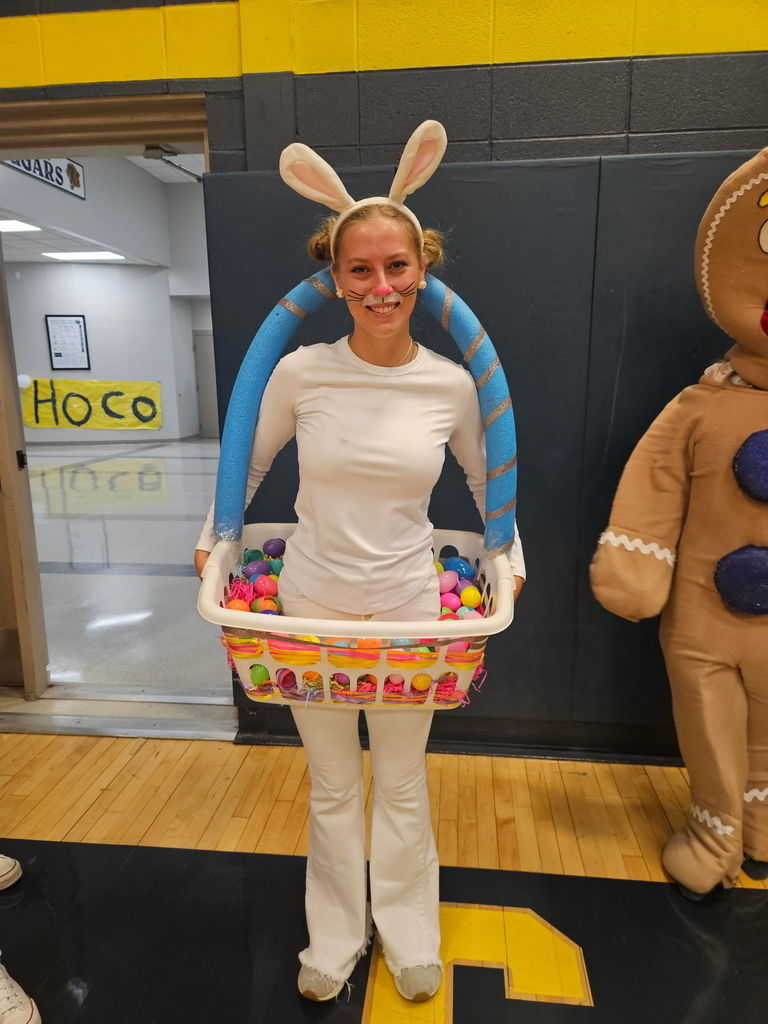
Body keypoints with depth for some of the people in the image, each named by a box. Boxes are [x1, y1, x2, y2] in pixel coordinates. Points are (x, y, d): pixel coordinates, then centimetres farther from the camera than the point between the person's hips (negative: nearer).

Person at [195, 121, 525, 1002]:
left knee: (402, 783, 18)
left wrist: (511, 559, 8)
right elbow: (247, 461, 8)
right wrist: (212, 537, 7)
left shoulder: (452, 383, -7)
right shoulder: (300, 372, -9)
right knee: (331, 784, 18)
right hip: (311, 601, 0)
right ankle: (334, 938, 44)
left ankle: (408, 934, 46)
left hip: (408, 605, 0)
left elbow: (487, 477, 11)